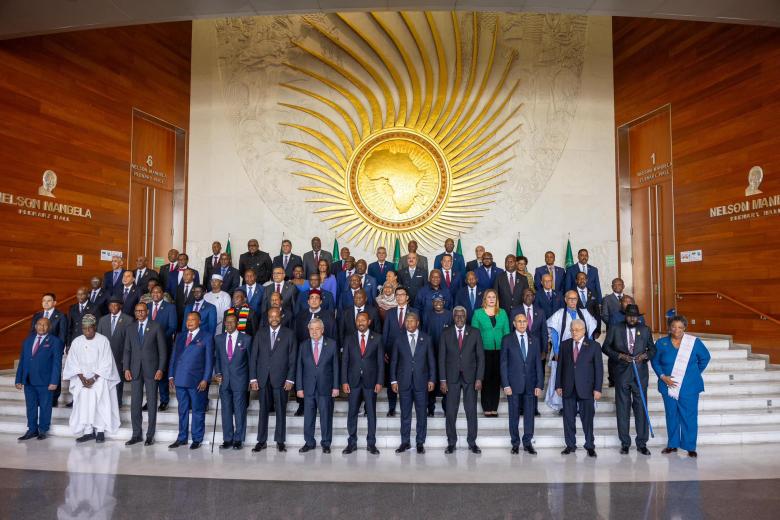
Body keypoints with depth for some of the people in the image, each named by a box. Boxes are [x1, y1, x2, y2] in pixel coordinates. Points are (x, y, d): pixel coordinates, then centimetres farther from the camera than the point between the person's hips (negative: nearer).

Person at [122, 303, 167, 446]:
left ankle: (150, 435, 9)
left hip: (151, 370, -3)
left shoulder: (156, 327, 0)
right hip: (135, 370, 3)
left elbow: (162, 350, -2)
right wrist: (126, 368, -1)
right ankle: (136, 434, 15)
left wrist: (161, 369, -8)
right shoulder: (130, 328, 11)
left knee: (151, 403, 2)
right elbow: (127, 350, 10)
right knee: (135, 403, 5)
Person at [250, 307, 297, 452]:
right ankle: (261, 441, 15)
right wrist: (253, 378, 0)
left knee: (281, 411, 4)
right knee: (263, 410, 6)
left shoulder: (289, 334, 2)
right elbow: (254, 357, 7)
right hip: (262, 379, 2)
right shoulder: (260, 334, 9)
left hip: (281, 379, -2)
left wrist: (290, 379, -7)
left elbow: (293, 359, 0)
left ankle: (280, 441, 14)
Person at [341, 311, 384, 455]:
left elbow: (380, 361, 1)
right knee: (352, 413, 5)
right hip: (353, 381, 1)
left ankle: (371, 444, 17)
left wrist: (379, 382, -5)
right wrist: (344, 381, -3)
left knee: (371, 413, 6)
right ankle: (352, 443, 17)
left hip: (370, 381, -1)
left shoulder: (377, 338, 2)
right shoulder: (349, 338, 4)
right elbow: (344, 361, 4)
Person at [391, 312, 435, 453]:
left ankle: (420, 443, 16)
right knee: (405, 414, 7)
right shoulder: (399, 339, 4)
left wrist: (431, 379, -1)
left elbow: (431, 360, 4)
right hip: (404, 382, 0)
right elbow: (394, 361, 5)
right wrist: (393, 380, 0)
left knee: (421, 414, 5)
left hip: (421, 381, 0)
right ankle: (405, 442, 17)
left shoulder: (425, 338, 3)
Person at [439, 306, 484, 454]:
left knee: (471, 411, 4)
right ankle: (451, 443, 16)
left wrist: (479, 378, -5)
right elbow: (442, 358, 2)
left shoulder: (474, 333, 2)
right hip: (452, 377, 0)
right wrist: (442, 380, -3)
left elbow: (480, 357, 2)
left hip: (470, 377, 0)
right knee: (450, 411, 3)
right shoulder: (446, 333, 3)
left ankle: (472, 443, 16)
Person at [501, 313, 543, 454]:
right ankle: (515, 444, 17)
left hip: (530, 384, 2)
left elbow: (538, 364, 7)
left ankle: (527, 443, 18)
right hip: (513, 384, -2)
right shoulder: (507, 340, 0)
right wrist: (506, 385, -8)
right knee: (514, 414, 5)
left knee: (529, 414, 5)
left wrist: (539, 385, 0)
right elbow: (503, 364, -2)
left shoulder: (534, 340, 8)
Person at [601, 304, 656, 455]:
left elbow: (652, 349, 15)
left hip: (640, 374, 1)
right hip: (622, 374, -1)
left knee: (641, 408, 2)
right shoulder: (615, 330, 3)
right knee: (622, 409, 4)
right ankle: (625, 443, 13)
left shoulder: (645, 331, 8)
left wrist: (645, 355, -7)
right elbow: (605, 347, 4)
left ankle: (642, 444, 12)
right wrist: (620, 355, -11)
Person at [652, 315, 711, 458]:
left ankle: (690, 447, 13)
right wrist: (662, 376, -5)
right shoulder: (661, 343, 0)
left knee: (689, 417, 1)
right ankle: (672, 444, 23)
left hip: (689, 387, -1)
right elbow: (655, 361, 8)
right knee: (671, 416, 11)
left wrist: (695, 373, 5)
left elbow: (705, 357, 10)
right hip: (669, 387, 2)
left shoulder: (694, 342, -3)